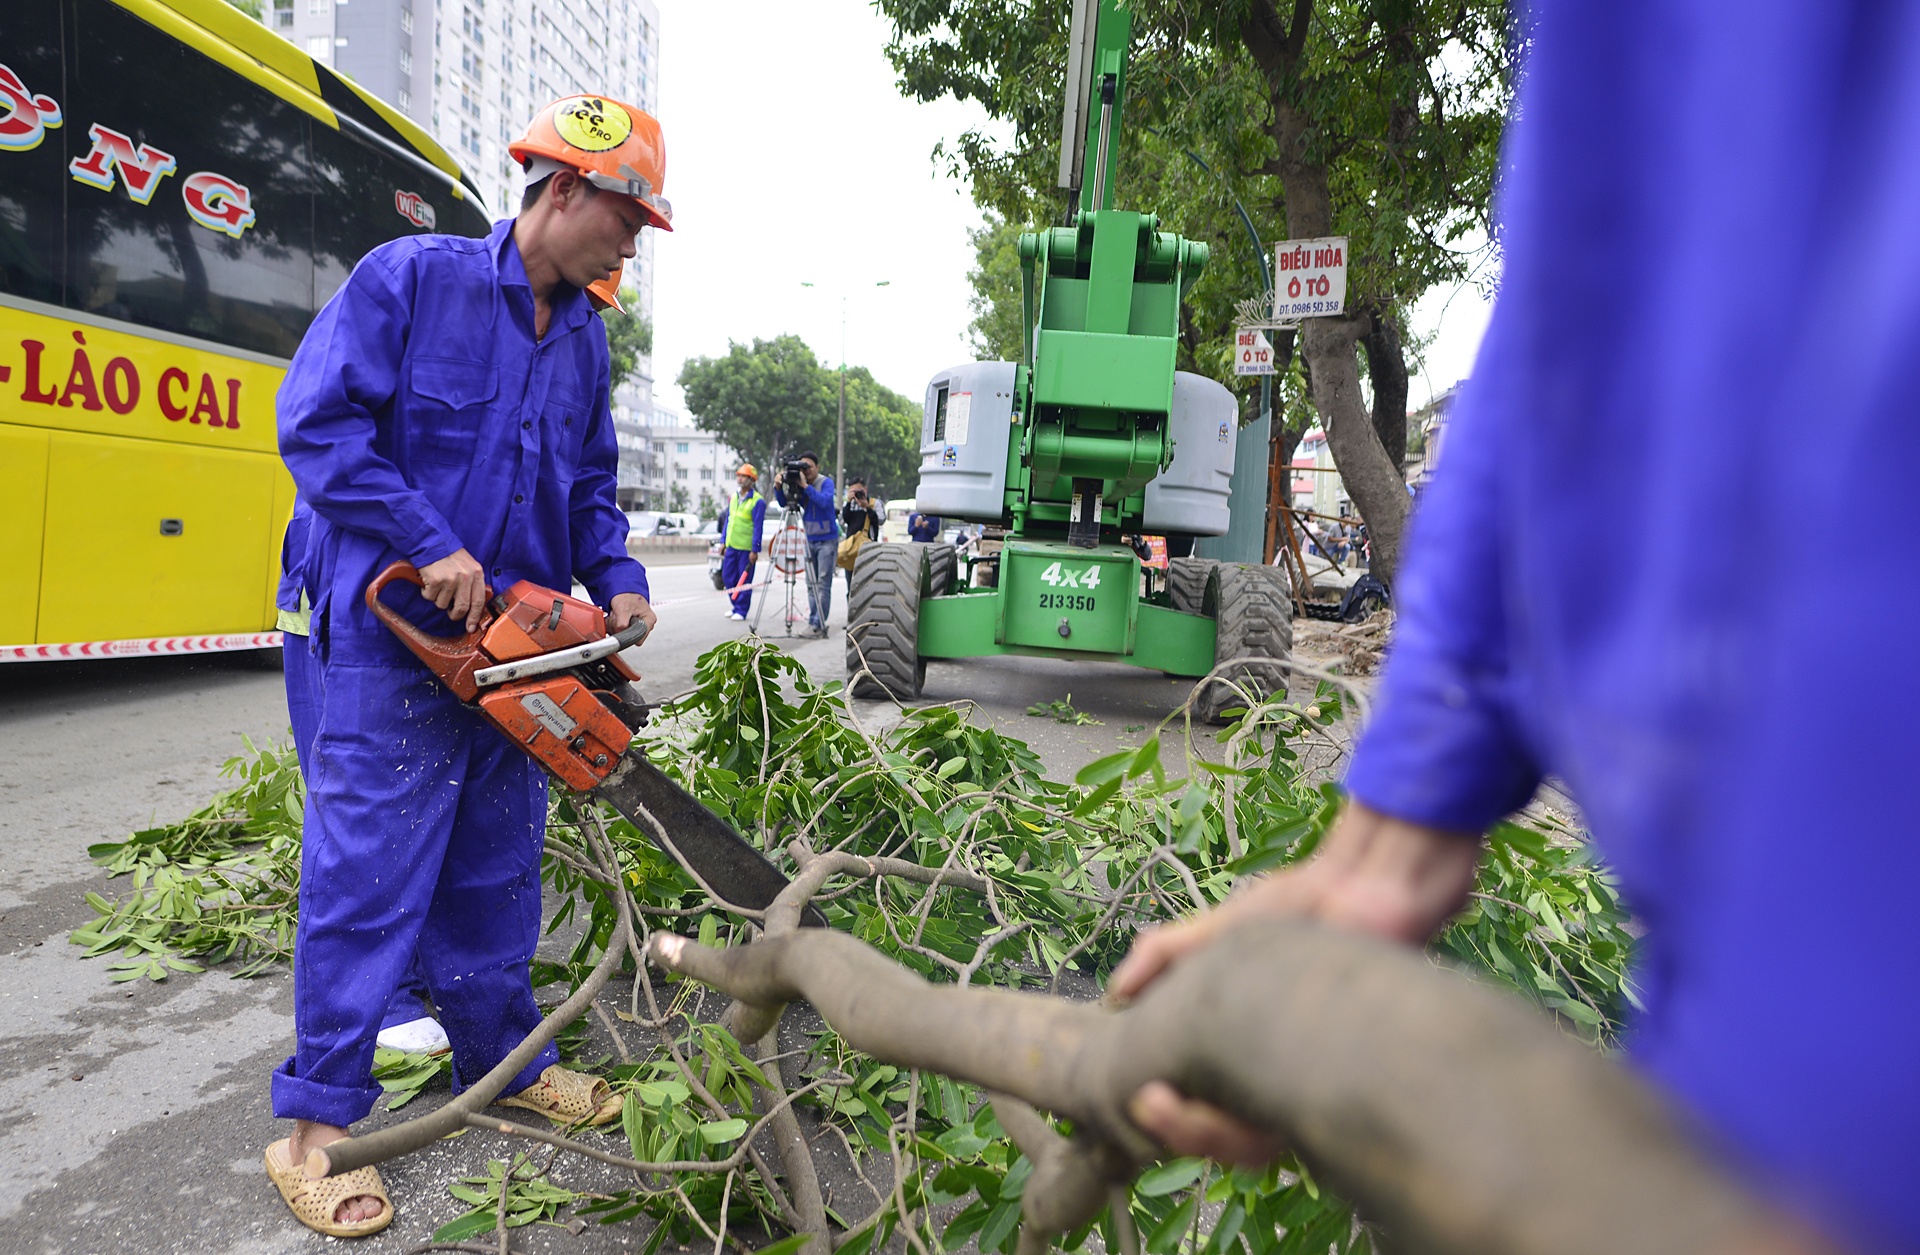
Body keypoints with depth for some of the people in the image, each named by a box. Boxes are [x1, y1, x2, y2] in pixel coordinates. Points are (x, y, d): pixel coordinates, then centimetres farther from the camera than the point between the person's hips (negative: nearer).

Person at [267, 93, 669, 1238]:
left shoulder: (583, 335, 13)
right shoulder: (411, 277, -7)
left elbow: (590, 485, 17)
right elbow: (318, 420, -14)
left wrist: (618, 579, 0)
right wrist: (430, 549, -19)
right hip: (396, 633, -6)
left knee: (496, 872, 15)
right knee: (369, 870, -1)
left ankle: (501, 1062, 30)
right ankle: (320, 1119, 13)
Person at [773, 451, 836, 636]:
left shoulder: (826, 482, -9)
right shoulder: (798, 483, 6)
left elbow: (825, 501, -26)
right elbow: (784, 503, 2)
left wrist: (806, 486, -31)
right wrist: (778, 487, -15)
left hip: (827, 539, -6)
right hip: (810, 539, 6)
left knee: (822, 584, -9)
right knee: (811, 584, 7)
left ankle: (819, 624, -9)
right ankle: (813, 621, 11)